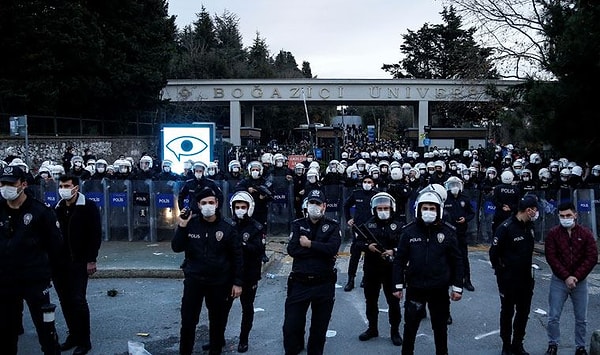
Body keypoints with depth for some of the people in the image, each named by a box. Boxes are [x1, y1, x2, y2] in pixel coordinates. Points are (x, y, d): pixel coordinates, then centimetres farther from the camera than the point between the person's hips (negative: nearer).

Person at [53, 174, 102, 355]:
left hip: (79, 262, -5)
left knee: (78, 300, -6)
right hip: (59, 263, 5)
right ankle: (73, 335, 22)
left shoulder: (88, 207, -6)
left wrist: (91, 260, -12)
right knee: (65, 301, 9)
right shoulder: (58, 208, 9)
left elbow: (96, 234, -8)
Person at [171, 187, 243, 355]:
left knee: (217, 320, 13)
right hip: (193, 279, 1)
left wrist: (237, 282, -4)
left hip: (219, 282, 0)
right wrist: (181, 227, -16)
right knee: (188, 320, 4)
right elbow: (176, 248, -3)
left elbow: (237, 257, -3)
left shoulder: (227, 227, -7)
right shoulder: (191, 224, -4)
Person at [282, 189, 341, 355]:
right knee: (291, 326, 4)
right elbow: (292, 250, -12)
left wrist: (309, 244, -14)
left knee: (319, 327, 14)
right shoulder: (298, 225, 4)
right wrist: (321, 250, -15)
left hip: (324, 284, 0)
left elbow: (333, 248, -18)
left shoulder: (333, 226, 1)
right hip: (299, 283, 1)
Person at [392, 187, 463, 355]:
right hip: (414, 288, 0)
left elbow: (456, 261, 0)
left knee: (440, 327, 16)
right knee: (410, 326, 12)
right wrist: (398, 285, -2)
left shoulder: (447, 232, -6)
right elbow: (399, 260, -2)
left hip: (440, 289, 0)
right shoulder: (409, 231, -7)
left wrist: (457, 287, -1)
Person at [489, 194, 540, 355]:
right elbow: (494, 252, -14)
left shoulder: (530, 226, 3)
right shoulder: (505, 227, -19)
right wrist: (501, 271, -8)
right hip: (508, 280, -7)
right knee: (507, 313, 9)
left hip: (526, 279, 7)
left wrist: (528, 272, 12)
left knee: (523, 312, 15)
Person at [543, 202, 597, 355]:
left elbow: (592, 258, -4)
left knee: (581, 319, 9)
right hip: (559, 281, -1)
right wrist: (566, 277, -14)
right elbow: (551, 257, -7)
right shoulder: (553, 233, -2)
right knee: (553, 317, 2)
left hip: (580, 281, 1)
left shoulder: (586, 233, 0)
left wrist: (576, 277, -12)